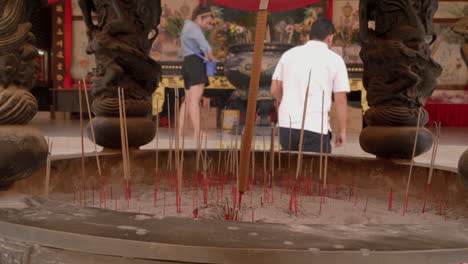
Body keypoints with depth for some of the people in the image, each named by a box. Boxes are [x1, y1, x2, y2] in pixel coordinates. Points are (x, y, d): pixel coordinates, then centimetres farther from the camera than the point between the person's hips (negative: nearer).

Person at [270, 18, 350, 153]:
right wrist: (342, 130, 6)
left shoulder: (288, 54, 12)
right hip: (315, 127, -4)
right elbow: (340, 99, -2)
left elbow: (275, 89, 12)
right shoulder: (334, 59, 1)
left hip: (285, 124, 4)